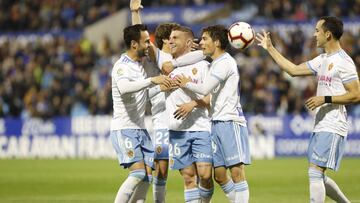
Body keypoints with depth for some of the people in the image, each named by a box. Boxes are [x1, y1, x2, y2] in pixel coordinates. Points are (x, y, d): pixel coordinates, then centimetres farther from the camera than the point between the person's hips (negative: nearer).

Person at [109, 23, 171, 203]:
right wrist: (152, 80, -40)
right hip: (124, 129, -8)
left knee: (147, 174, 1)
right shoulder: (122, 66, -15)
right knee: (138, 173, -19)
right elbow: (124, 88, -36)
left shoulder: (141, 64, 10)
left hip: (140, 128, 8)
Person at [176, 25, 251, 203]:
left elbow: (205, 89, -16)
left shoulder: (225, 62, -9)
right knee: (219, 174, 6)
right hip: (216, 122, 9)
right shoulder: (215, 63, 20)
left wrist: (187, 84, -1)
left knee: (237, 171, -11)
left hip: (230, 122, -9)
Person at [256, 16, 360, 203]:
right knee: (318, 177, 12)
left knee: (315, 173, -13)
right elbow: (293, 70, 22)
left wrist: (325, 99, -18)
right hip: (320, 126, 9)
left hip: (332, 129, -9)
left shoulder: (343, 62, -12)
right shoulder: (322, 60, 15)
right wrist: (270, 49, 24)